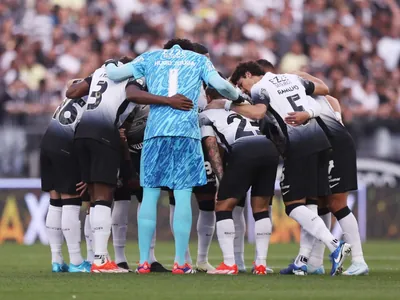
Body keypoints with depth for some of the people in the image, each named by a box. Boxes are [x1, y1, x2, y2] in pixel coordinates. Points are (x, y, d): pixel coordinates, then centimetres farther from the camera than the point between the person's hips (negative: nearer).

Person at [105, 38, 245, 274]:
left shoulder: (151, 57, 19)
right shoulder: (199, 60, 17)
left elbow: (115, 75, 14)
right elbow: (220, 85, 3)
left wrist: (110, 65, 36)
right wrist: (238, 97, 22)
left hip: (155, 131, 1)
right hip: (187, 131, -1)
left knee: (150, 195, 4)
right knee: (183, 196, -1)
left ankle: (144, 261, 1)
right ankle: (180, 262, -4)